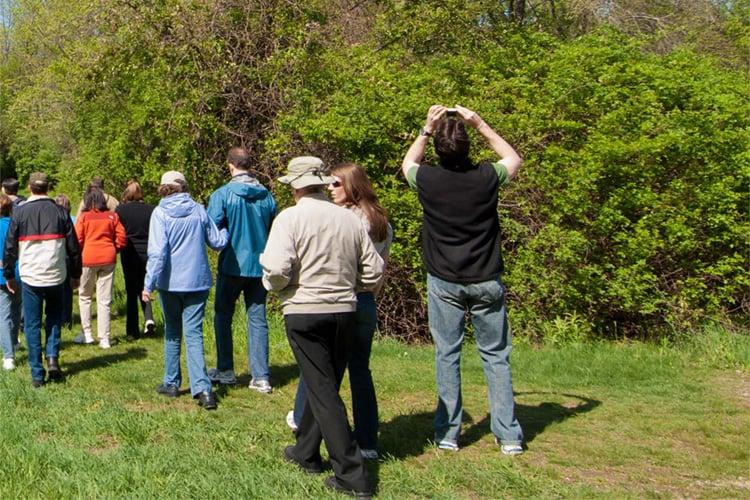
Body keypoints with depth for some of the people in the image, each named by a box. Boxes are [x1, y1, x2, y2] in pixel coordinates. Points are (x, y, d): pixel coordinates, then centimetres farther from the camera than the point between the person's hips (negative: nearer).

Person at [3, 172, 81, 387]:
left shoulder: (19, 212, -1)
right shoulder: (60, 212, 1)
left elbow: (10, 246, 3)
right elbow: (73, 246, 3)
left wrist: (9, 275, 15)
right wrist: (75, 274, 15)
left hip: (30, 276, -1)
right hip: (56, 275, 1)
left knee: (32, 325, 6)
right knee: (54, 317, 22)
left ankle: (37, 375, 7)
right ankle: (52, 357, 5)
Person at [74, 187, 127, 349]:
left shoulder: (83, 217, -4)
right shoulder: (112, 216, 3)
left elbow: (77, 240, -5)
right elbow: (121, 238, 1)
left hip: (88, 258, -2)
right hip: (108, 259, 2)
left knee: (85, 296, 15)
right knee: (105, 300, 4)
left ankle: (86, 334, 14)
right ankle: (104, 339, 5)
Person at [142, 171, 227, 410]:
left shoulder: (160, 213, -6)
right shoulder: (199, 210, 1)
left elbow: (157, 251, -15)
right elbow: (218, 242, 6)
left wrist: (149, 283, -14)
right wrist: (226, 229, 27)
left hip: (171, 283, -1)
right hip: (198, 282, 2)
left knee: (172, 332, 15)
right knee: (193, 333, 1)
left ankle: (171, 383, 22)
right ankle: (202, 388, -11)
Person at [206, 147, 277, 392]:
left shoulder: (223, 194, -11)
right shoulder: (266, 196, 0)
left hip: (232, 265, -3)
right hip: (260, 266, 3)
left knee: (223, 317, 13)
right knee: (258, 320, 7)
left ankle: (225, 371, 20)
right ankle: (261, 377, 6)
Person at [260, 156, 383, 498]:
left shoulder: (290, 218, -10)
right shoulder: (350, 219, 3)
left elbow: (277, 270, -19)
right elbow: (373, 272, 4)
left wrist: (273, 283, 3)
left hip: (305, 312, -5)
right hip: (344, 311, 5)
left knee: (322, 391, -1)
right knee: (325, 384, 20)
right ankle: (305, 451, 36)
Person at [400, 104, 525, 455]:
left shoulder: (428, 180, -11)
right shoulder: (486, 177, -11)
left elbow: (408, 162, 15)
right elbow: (513, 158, 13)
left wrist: (427, 129, 11)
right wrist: (480, 124, 7)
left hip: (444, 281, 0)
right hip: (486, 281, 0)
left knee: (447, 355, 8)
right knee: (495, 355, 7)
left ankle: (448, 433, 12)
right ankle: (509, 435, 9)